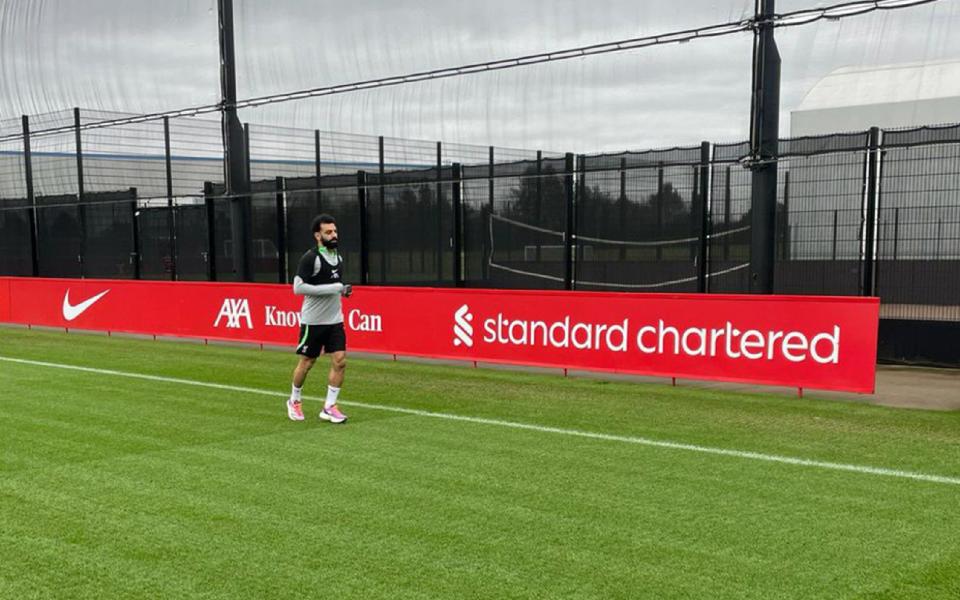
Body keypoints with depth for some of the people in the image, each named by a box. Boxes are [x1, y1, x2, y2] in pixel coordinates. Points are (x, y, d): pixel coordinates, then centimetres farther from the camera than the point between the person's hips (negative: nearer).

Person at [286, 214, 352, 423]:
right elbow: (298, 288, -21)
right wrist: (333, 288, -22)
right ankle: (294, 401, 30)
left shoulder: (337, 256, 9)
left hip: (335, 320, 6)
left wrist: (343, 289, 3)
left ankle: (329, 407, 6)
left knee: (340, 361, -4)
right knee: (306, 363, 7)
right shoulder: (310, 257, -14)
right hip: (313, 320, -6)